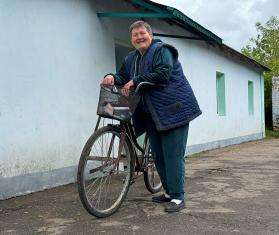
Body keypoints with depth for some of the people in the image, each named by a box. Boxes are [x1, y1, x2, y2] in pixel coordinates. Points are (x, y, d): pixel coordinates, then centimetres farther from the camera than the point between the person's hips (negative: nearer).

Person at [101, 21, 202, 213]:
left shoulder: (162, 50, -7)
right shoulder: (131, 58, 17)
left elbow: (162, 74, -20)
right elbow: (123, 77, 13)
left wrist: (136, 81, -18)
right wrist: (112, 78, -9)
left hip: (173, 110, -8)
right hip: (152, 115, 8)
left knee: (173, 155, -8)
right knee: (159, 155, 12)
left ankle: (178, 197, 1)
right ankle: (169, 193, 25)